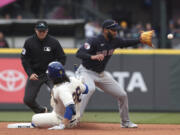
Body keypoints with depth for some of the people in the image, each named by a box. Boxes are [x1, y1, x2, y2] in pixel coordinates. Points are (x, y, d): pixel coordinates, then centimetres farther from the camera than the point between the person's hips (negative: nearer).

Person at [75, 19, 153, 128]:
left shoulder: (115, 41, -3)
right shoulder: (94, 41, -24)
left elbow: (126, 43, 18)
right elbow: (79, 53, -35)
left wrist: (140, 40, 2)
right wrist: (92, 57, -52)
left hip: (101, 74, 7)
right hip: (86, 72, -7)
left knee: (122, 94, 6)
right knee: (90, 89, -39)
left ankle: (125, 122, 25)